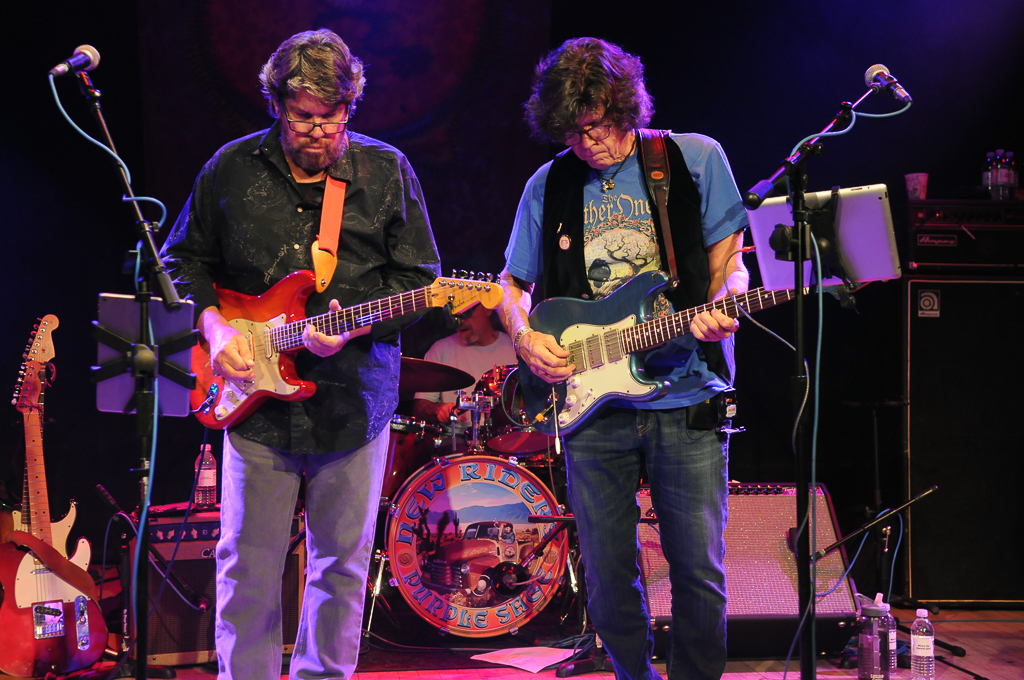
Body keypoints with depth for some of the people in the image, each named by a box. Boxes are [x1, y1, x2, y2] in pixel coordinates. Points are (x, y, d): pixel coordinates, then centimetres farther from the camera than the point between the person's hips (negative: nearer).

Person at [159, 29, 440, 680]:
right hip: (257, 397, 0)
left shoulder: (387, 172, 0)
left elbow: (418, 279, 0)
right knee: (248, 562, 2)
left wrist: (352, 325, -16)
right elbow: (185, 261, 12)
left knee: (344, 561, 8)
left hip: (355, 398, 0)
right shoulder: (231, 169, 3)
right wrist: (216, 326, -4)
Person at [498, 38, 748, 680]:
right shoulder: (548, 185, 9)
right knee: (608, 575, 4)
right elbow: (512, 285, 19)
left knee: (699, 571, -2)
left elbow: (730, 261, 6)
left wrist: (720, 308, -15)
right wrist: (525, 337, -1)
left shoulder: (696, 158, 3)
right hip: (591, 405, 2)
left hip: (687, 397, -2)